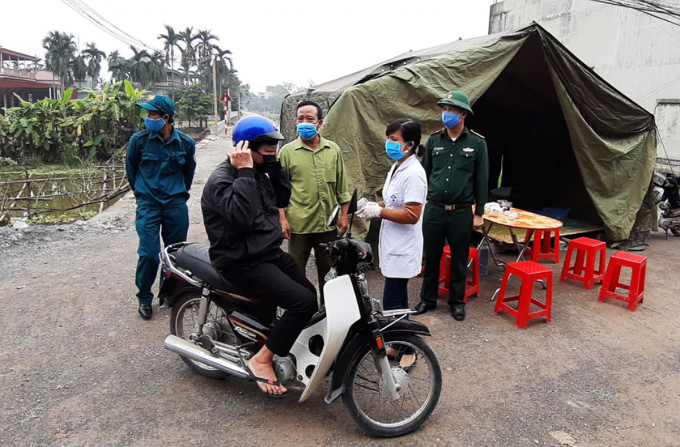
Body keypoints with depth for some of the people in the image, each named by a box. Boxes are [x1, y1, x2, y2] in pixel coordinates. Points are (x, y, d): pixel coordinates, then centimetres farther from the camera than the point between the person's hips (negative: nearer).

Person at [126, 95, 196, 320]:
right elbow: (131, 168, 10)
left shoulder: (186, 143, -2)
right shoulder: (139, 139, -5)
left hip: (176, 205, 2)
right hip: (148, 205, -2)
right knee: (149, 253, -6)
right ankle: (144, 298, 14)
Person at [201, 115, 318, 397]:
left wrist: (275, 165, 2)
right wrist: (244, 172, -30)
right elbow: (243, 217, -35)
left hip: (270, 252, 10)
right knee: (304, 301, -21)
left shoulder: (259, 173, 8)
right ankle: (262, 360, -6)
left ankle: (298, 349, 33)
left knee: (310, 293, 13)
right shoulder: (221, 180, -20)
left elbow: (283, 199, 12)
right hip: (243, 263, -9)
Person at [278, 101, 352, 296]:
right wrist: (282, 219, -8)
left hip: (328, 223, 3)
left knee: (328, 271, 17)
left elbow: (341, 186, 9)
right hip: (298, 223, -2)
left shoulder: (334, 150, 5)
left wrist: (344, 215, 6)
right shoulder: (287, 151, -2)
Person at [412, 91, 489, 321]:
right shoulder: (434, 140, 4)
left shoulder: (477, 143, -2)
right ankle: (428, 299, 28)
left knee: (459, 261, 11)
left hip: (461, 213, -2)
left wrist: (479, 213, -2)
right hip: (433, 210, 2)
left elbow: (481, 180, 0)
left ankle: (457, 301, 28)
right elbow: (424, 174, 9)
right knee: (431, 258, 12)